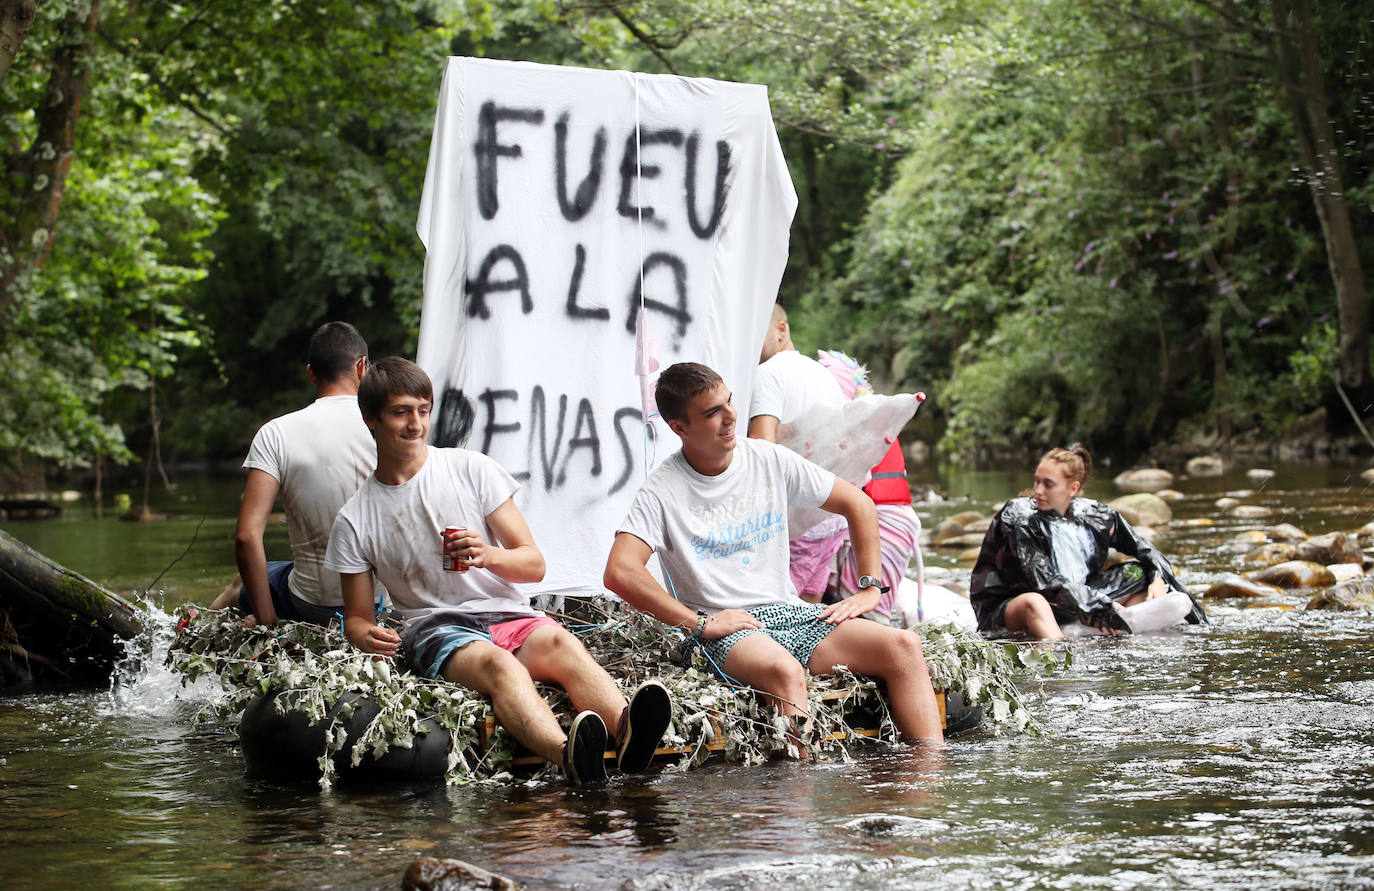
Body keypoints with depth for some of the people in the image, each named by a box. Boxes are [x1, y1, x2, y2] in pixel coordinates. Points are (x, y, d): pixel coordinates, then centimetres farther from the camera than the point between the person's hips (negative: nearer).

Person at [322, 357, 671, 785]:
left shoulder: (471, 469, 9)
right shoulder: (354, 521, 8)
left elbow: (534, 564, 8)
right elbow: (356, 617, 12)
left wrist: (489, 555, -15)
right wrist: (366, 636, -13)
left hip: (508, 615, 2)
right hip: (434, 625, -2)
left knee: (560, 642, -34)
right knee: (496, 663, -38)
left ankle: (626, 732, -64)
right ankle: (567, 754, -68)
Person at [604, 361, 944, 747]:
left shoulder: (770, 461, 8)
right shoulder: (662, 491, -5)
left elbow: (858, 505, 16)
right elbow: (620, 573, -19)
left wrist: (870, 588, 7)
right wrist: (700, 623, -18)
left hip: (793, 613, 5)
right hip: (726, 629, -5)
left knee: (904, 646, -17)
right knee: (785, 671, -39)